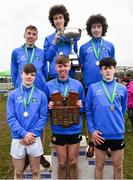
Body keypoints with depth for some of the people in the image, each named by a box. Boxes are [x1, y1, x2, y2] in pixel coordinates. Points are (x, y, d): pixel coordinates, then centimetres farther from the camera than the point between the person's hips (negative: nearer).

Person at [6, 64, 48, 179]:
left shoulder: (41, 95, -2)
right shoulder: (13, 95, -1)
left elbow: (43, 117, -3)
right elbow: (10, 117, -6)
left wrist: (32, 134, -13)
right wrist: (24, 134, -14)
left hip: (35, 138, 0)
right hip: (18, 138, 1)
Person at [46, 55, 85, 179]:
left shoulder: (78, 84, -1)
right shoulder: (49, 85, -3)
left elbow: (84, 106, 7)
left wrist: (80, 106, -14)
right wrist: (48, 106, -16)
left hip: (75, 129, 1)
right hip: (58, 130, 0)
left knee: (73, 163, 13)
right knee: (62, 163, 12)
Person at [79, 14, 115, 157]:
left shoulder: (109, 46, 8)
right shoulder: (84, 47, 6)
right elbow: (81, 67, 10)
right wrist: (86, 79, 1)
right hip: (89, 86, 0)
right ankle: (91, 143, 22)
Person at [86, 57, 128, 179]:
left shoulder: (122, 89, 3)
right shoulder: (93, 88, -2)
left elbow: (122, 111, 12)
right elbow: (88, 111, 0)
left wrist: (118, 125, 11)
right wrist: (92, 130, -7)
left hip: (118, 134, 2)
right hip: (100, 134, -1)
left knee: (118, 166, 14)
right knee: (100, 165, 15)